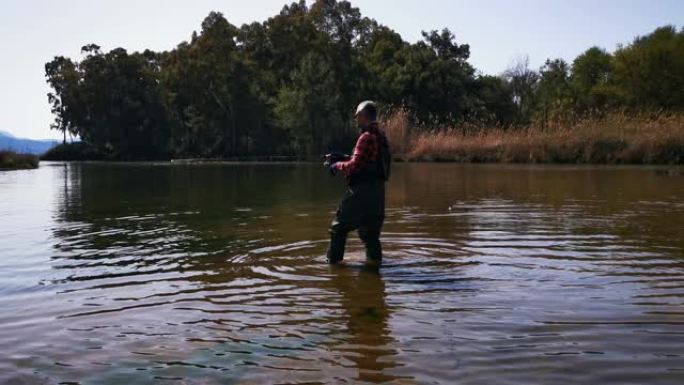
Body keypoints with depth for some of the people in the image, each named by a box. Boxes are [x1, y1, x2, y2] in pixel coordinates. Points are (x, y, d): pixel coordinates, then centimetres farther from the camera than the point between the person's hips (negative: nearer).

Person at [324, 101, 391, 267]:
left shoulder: (367, 137, -17)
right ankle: (374, 258, 17)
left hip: (361, 192, -9)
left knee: (339, 227, 3)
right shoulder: (380, 135, 13)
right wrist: (340, 158, 12)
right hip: (377, 190, 9)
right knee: (370, 228, 17)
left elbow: (355, 165, -19)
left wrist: (336, 165, -3)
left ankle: (333, 260, 10)